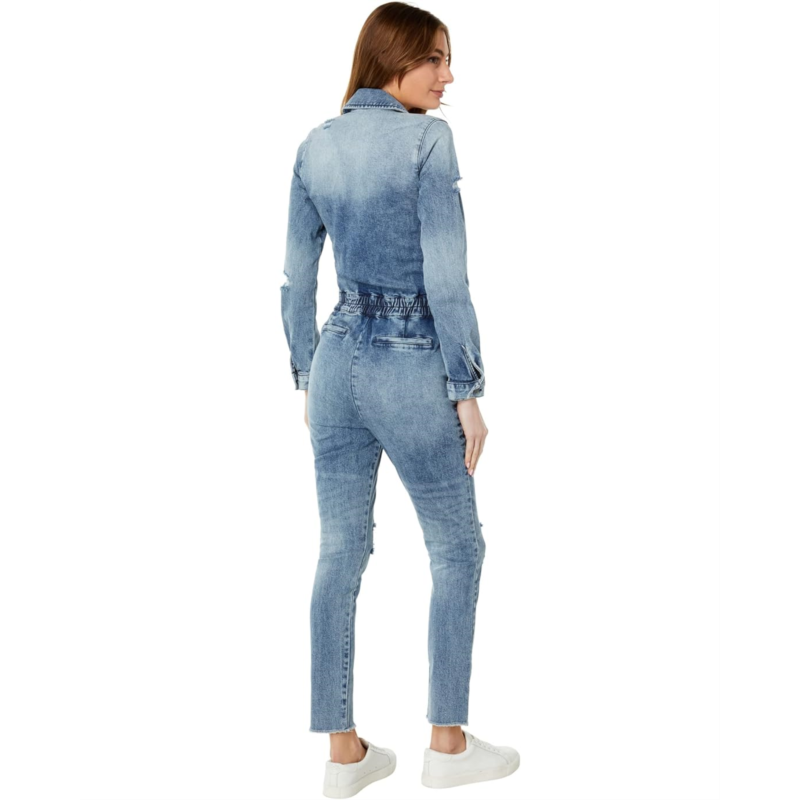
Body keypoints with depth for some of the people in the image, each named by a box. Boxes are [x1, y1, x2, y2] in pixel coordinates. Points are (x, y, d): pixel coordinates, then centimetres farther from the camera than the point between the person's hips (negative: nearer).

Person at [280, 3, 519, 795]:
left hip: (338, 359, 6)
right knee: (457, 552, 11)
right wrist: (469, 393, -11)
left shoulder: (314, 146, 6)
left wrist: (307, 378, 17)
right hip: (410, 369, -6)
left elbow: (295, 280, 9)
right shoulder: (428, 139, -13)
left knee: (340, 555, 10)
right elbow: (445, 279, -18)